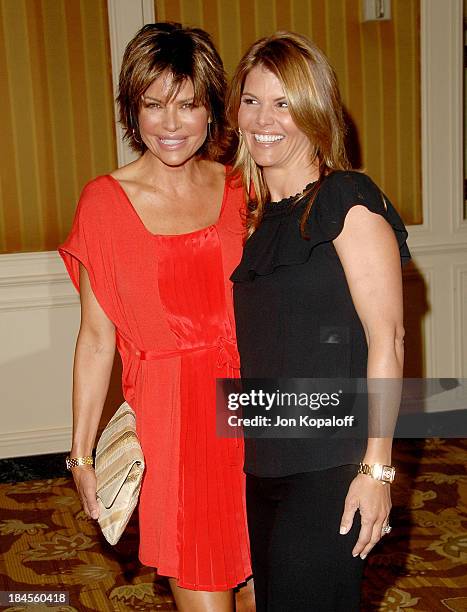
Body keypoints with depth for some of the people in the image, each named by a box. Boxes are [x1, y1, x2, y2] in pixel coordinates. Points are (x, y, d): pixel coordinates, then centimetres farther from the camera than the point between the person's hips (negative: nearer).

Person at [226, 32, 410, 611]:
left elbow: (386, 339, -15)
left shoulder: (347, 200, -11)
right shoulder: (253, 215, 10)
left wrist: (377, 468, -17)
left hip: (328, 469, -7)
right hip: (261, 465, 7)